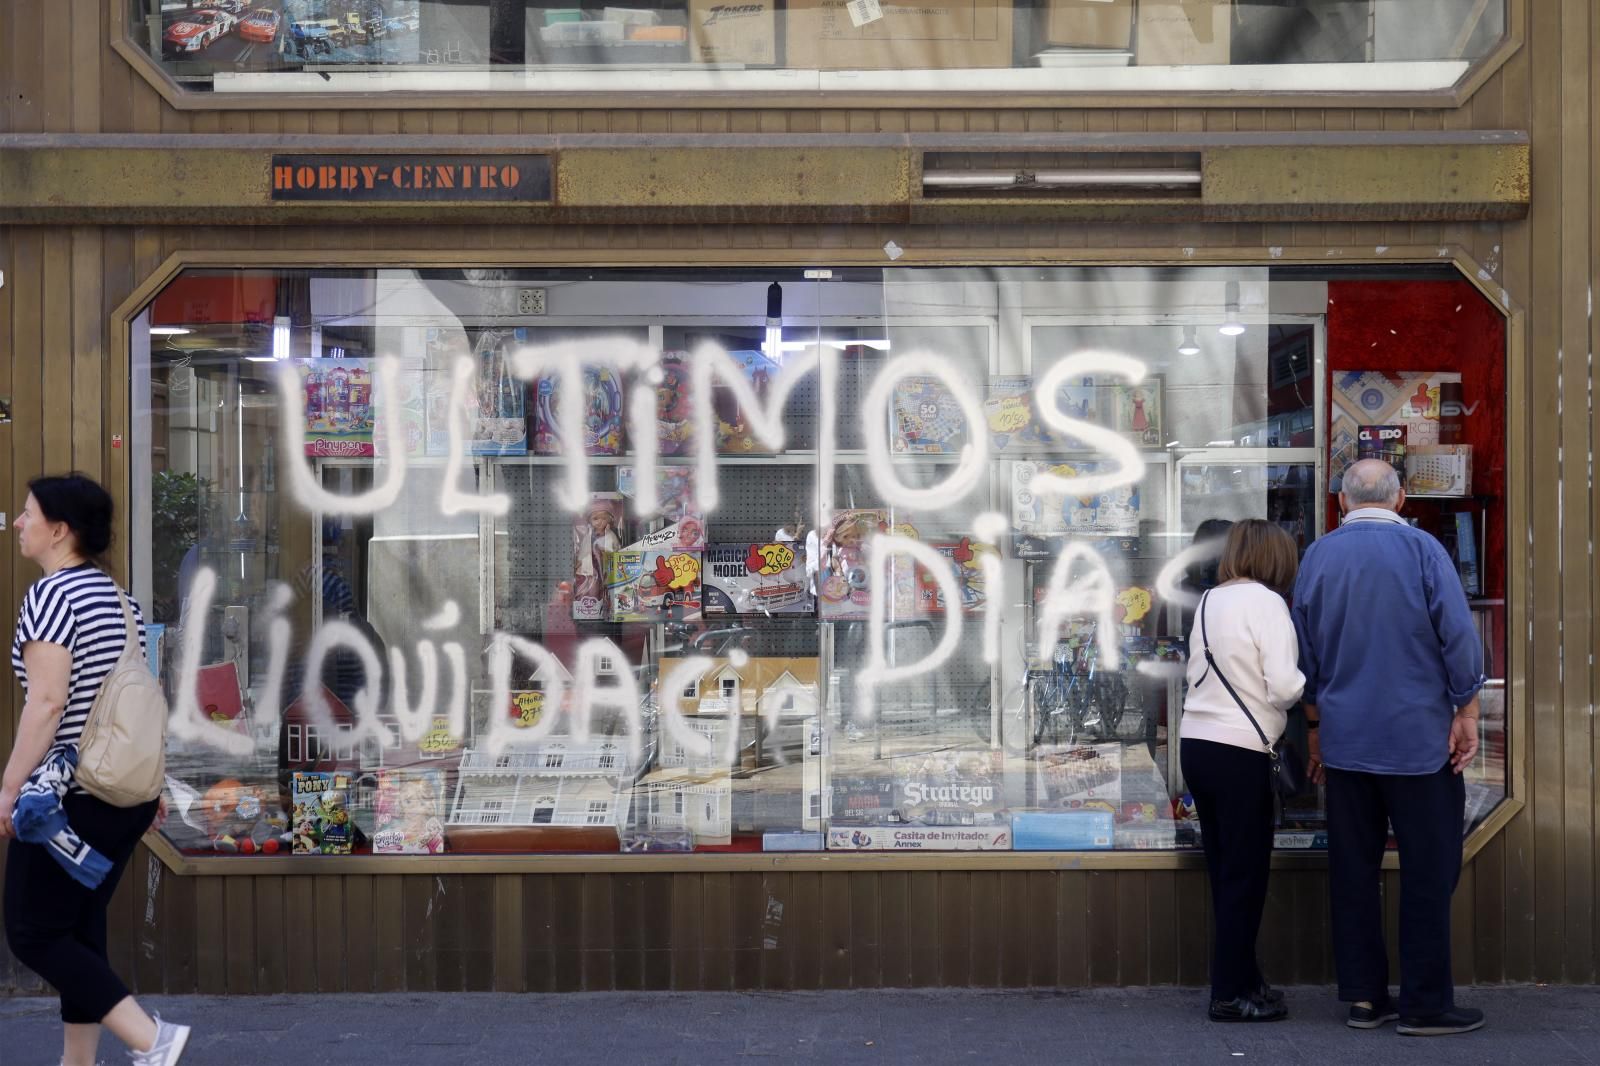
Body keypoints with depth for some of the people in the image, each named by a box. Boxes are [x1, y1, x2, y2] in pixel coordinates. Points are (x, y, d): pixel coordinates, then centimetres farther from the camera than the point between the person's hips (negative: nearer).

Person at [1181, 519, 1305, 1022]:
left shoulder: (1208, 602, 12)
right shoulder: (1265, 602, -9)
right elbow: (1285, 687, -16)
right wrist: (1314, 688, 3)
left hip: (1195, 744, 7)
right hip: (1239, 753, -7)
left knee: (1224, 872, 15)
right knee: (1245, 876, 2)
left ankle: (1241, 980, 23)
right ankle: (1232, 994, 6)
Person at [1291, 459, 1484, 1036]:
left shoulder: (1317, 557, 5)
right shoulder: (1422, 550, -7)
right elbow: (1459, 639, -10)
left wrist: (1315, 726, 21)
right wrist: (1467, 714, -1)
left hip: (1344, 742, 4)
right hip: (1418, 739, -4)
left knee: (1353, 869, 9)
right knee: (1428, 870, 2)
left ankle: (1364, 995, 13)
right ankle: (1424, 1004, 2)